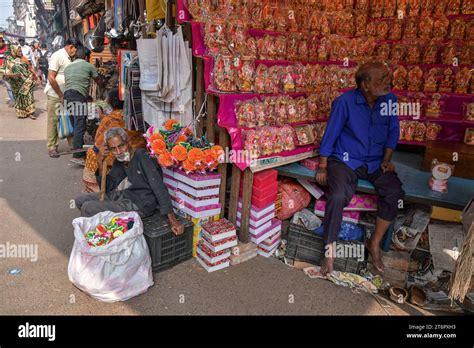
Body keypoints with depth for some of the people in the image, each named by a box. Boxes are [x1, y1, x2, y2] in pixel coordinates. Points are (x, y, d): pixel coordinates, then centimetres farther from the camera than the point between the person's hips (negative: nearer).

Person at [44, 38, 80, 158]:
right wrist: (61, 95, -14)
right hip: (55, 95, -7)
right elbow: (51, 78, -17)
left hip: (66, 95, 7)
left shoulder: (69, 58, 10)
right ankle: (52, 147, 12)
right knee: (54, 121, 2)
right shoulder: (57, 56, -14)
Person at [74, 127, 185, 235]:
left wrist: (172, 220, -33)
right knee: (80, 200, 11)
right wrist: (100, 163, -6)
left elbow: (159, 187, -27)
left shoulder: (142, 156, -20)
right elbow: (108, 187, 9)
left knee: (87, 208, -11)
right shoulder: (120, 161, 5)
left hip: (141, 204, -8)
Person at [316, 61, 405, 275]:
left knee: (395, 192, -20)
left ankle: (375, 243, 1)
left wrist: (386, 159, 0)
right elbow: (330, 135, -10)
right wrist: (323, 167, -8)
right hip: (345, 160, -4)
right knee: (338, 197, -29)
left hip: (375, 162, 4)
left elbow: (393, 131, 10)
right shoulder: (345, 102, -16)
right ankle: (329, 251, -10)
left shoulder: (390, 99, -3)